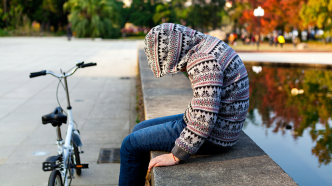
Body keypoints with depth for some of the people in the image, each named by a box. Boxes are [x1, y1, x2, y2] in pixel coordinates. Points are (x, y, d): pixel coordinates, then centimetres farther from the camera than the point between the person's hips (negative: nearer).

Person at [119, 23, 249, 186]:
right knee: (139, 130, 18)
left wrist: (176, 156, -22)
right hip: (217, 124, 10)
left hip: (211, 135, -10)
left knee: (131, 145, 0)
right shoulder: (208, 48, 8)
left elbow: (204, 117, -29)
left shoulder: (204, 60, -24)